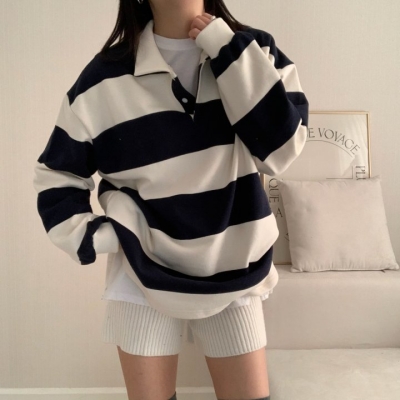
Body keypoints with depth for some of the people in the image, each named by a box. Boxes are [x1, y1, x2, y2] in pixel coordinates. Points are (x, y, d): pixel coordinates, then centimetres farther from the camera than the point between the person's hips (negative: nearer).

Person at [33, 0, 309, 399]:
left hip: (232, 271, 2)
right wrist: (86, 238, -10)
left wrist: (228, 51, -17)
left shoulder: (252, 50, -2)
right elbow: (55, 175, 3)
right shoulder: (104, 79, -8)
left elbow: (280, 148, -16)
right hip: (145, 272, -1)